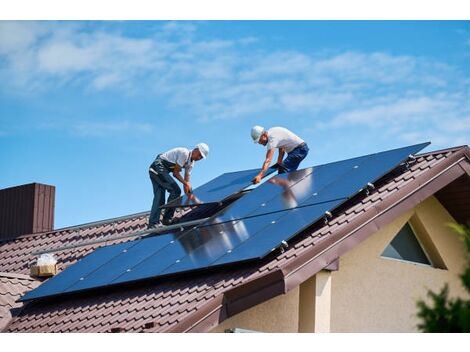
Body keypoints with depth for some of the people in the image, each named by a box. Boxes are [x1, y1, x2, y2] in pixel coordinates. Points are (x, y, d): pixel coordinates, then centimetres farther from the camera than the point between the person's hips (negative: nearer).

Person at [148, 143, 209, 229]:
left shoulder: (190, 163, 14)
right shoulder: (184, 153, -15)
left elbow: (186, 180, 14)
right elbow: (176, 173, -14)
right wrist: (186, 183, -10)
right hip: (159, 167, -10)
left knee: (159, 196, 5)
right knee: (175, 190, -12)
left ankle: (153, 223, 2)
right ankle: (167, 218, -9)